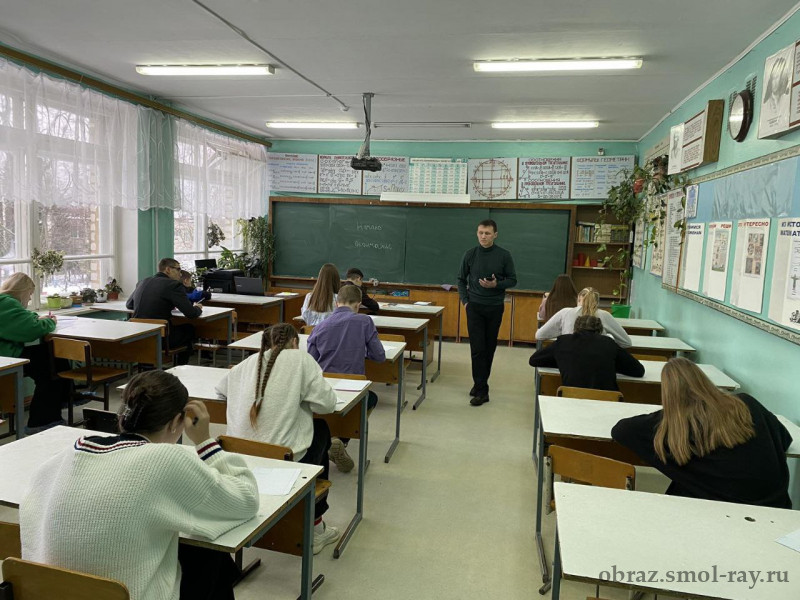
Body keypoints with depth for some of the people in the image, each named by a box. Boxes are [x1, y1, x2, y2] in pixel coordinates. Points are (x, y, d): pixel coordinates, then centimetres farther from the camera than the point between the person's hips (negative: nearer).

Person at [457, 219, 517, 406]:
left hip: (495, 307, 0)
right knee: (477, 349, -6)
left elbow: (512, 280, 3)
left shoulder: (504, 255, -4)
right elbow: (461, 279, 11)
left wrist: (496, 285, -15)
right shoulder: (470, 254, 0)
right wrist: (464, 300, 1)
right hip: (475, 307, 0)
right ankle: (482, 390, -1)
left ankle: (480, 383, 25)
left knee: (489, 348, 9)